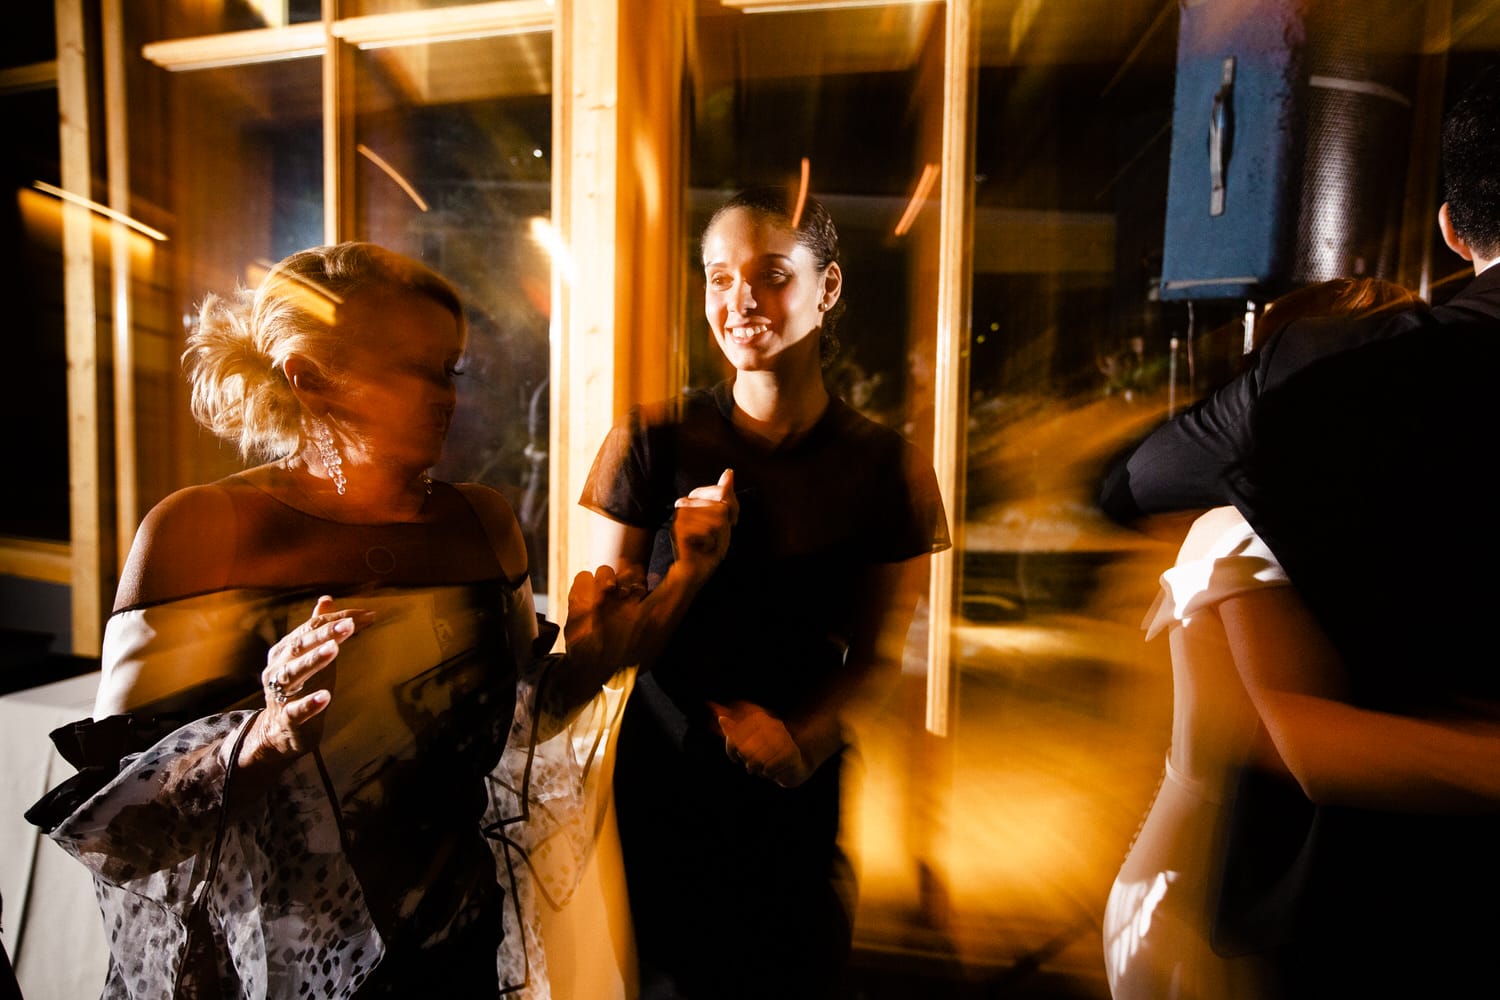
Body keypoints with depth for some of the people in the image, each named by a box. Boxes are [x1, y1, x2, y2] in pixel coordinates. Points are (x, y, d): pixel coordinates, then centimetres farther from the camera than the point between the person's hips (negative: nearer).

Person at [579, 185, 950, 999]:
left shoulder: (885, 467, -9)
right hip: (661, 781, 0)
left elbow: (877, 656, -3)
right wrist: (687, 571, -26)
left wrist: (799, 735, -18)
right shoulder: (655, 441, -11)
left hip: (799, 792, 1)